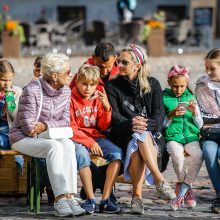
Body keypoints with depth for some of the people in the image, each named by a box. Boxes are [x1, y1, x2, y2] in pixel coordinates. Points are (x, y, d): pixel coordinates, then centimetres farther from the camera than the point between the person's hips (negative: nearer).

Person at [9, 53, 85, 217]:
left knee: (68, 145, -28)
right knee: (54, 146, -34)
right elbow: (28, 127, -19)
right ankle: (61, 198, -39)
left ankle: (69, 196, -35)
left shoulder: (66, 91, 3)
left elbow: (65, 121, 1)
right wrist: (54, 126, -8)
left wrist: (46, 125, -17)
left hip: (48, 137, 6)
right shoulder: (32, 91, -18)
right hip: (23, 138, -5)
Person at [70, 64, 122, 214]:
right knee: (82, 155, -38)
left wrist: (107, 107, -9)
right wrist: (89, 142, -17)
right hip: (77, 139, -5)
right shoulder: (71, 99, -5)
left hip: (96, 137, 5)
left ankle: (106, 200, -23)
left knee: (117, 153, -23)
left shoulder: (98, 99, 9)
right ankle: (91, 200, -29)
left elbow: (104, 127, 7)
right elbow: (71, 129, -7)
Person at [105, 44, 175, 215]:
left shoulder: (153, 85, 10)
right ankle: (160, 181, -42)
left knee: (136, 148, -36)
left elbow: (159, 115, -1)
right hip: (124, 135, 0)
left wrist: (145, 124, -22)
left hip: (150, 133, 1)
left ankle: (137, 195, -41)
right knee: (139, 137, -36)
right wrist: (130, 124, -26)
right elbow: (114, 117, -5)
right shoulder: (113, 86, 8)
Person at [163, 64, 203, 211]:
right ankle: (188, 189, -10)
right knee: (177, 156, -35)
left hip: (191, 136, 2)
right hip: (172, 137, -2)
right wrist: (171, 115, -14)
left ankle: (182, 191, -17)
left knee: (199, 155, -30)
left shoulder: (191, 98, 15)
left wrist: (194, 112, -6)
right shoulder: (163, 98, 6)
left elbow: (200, 125, 13)